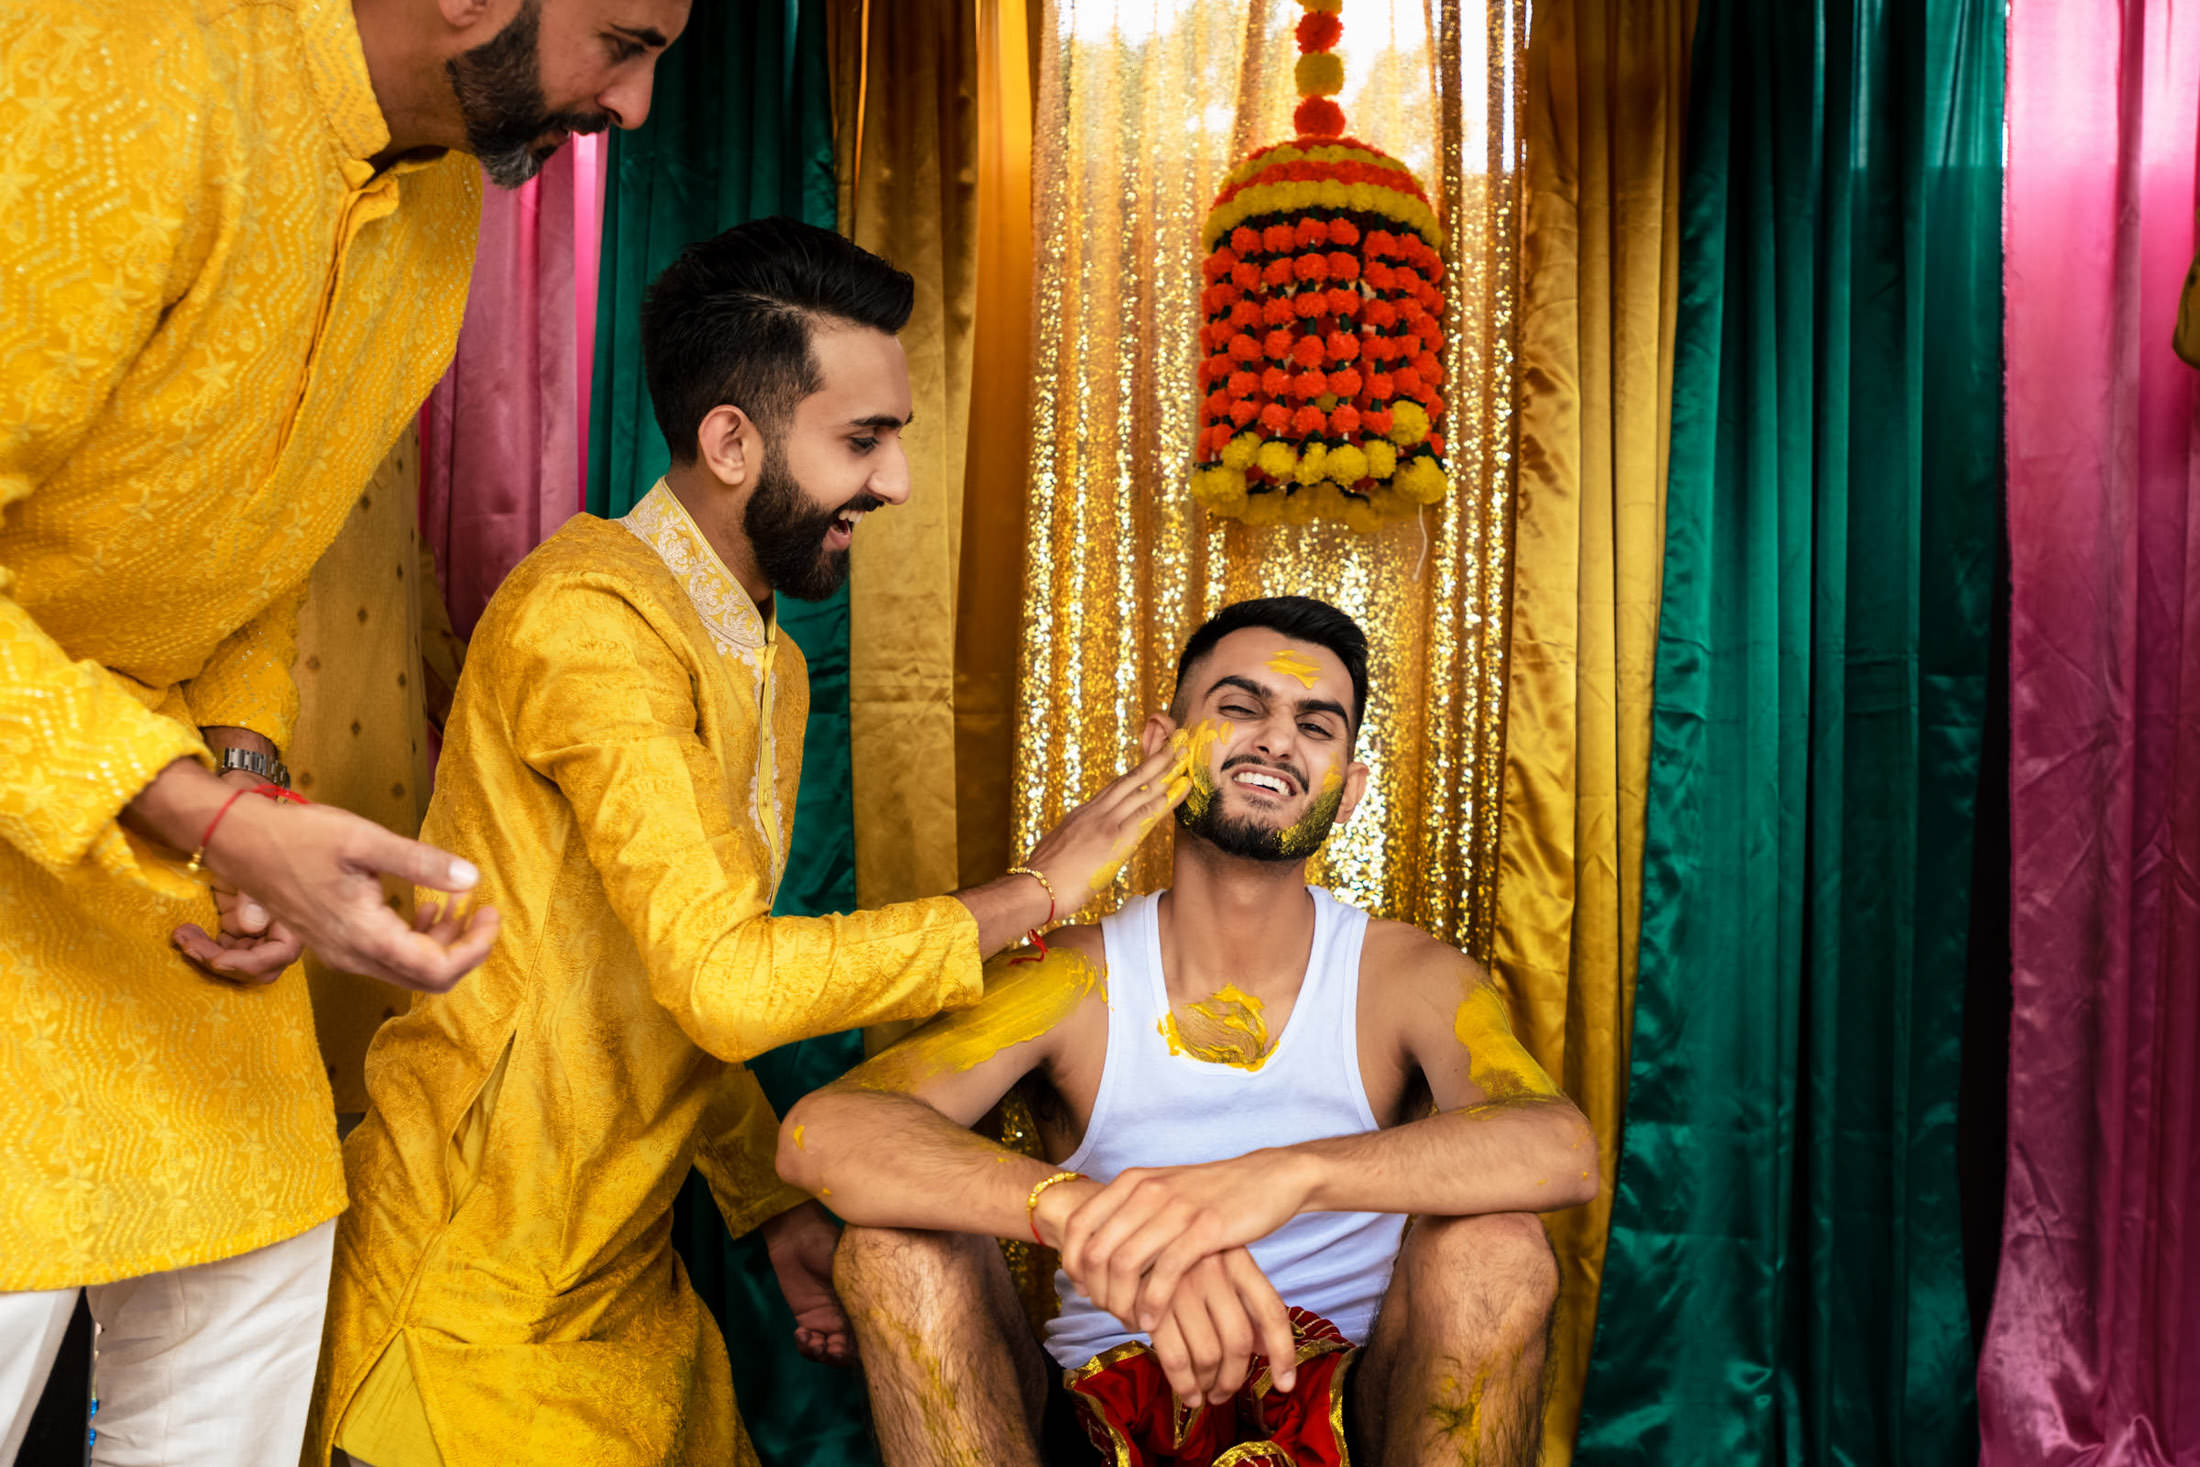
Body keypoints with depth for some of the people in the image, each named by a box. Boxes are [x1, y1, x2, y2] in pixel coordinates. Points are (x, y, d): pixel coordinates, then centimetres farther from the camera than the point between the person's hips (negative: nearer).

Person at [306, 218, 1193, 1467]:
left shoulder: (777, 668, 8)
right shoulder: (591, 613, -22)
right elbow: (724, 980, -29)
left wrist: (777, 1210, 5)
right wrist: (1034, 891, -21)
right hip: (475, 1299, -8)